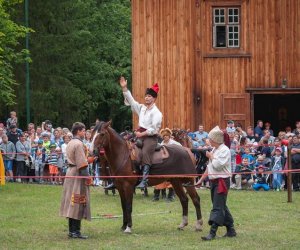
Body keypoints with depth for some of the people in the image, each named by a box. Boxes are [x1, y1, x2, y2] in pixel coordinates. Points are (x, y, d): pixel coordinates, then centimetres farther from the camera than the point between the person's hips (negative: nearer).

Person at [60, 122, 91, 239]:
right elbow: (82, 163, -19)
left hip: (70, 172, 10)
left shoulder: (70, 143, 14)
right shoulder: (79, 144, -16)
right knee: (79, 203, -7)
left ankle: (72, 230, 15)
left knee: (72, 203, 11)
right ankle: (75, 231, -8)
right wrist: (87, 177, -17)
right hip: (78, 175, -10)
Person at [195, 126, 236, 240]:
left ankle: (212, 233, -15)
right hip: (213, 181, 9)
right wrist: (201, 180, 19)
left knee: (217, 207, -11)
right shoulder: (214, 150, 14)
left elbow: (217, 165, -23)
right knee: (221, 206, 13)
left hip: (222, 181, -9)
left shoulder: (224, 150, -14)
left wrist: (211, 157, -7)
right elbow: (209, 167, 19)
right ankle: (231, 230, 21)